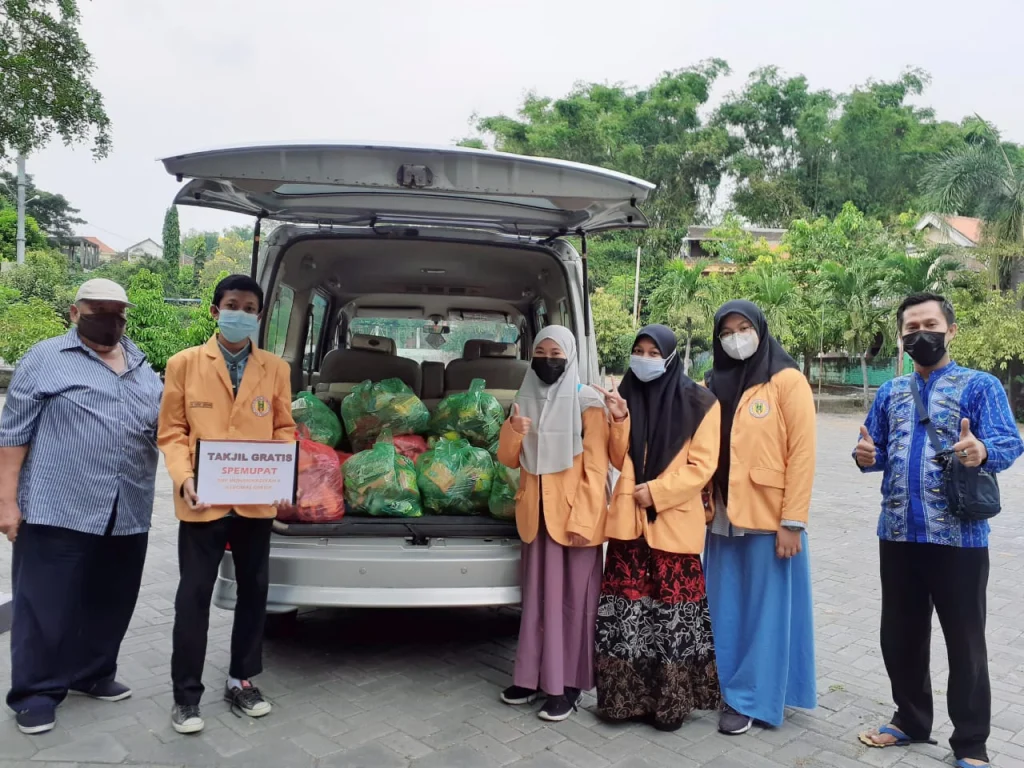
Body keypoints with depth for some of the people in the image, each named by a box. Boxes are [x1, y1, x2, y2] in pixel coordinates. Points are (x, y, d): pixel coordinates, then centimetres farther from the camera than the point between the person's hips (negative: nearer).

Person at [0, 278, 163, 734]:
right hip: (58, 510, -5)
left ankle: (92, 674, 31)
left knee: (110, 604, 14)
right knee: (46, 606, 4)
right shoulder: (45, 359, -1)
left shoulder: (143, 369, 14)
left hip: (127, 514, 5)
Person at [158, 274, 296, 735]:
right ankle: (186, 694, 21)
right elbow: (172, 431, 1)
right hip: (203, 500, -2)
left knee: (253, 590, 12)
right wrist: (184, 478, -14)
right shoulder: (185, 363, 2)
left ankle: (241, 680, 30)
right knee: (194, 595, 6)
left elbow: (284, 429, 7)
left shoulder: (276, 369, 6)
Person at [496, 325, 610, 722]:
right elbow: (508, 460, 10)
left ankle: (569, 684, 13)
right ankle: (535, 676, 23)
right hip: (536, 513, 5)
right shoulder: (525, 400, 8)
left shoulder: (587, 402, -7)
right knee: (538, 596, 12)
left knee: (573, 598, 3)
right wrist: (512, 431, -12)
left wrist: (583, 519, -16)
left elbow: (596, 466, -10)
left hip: (574, 514, -5)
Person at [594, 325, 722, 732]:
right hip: (628, 518, 4)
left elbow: (703, 465, -7)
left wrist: (657, 491, -13)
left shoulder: (698, 403, -5)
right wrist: (620, 419, -8)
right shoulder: (627, 396, 9)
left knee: (673, 611, 1)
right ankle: (627, 695, 20)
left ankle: (672, 699, 17)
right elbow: (619, 460, 8)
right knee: (626, 611, 6)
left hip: (674, 522, -4)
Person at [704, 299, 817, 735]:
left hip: (769, 517, -5)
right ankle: (728, 685, 29)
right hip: (724, 516, 5)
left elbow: (802, 454, -11)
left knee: (766, 607, 6)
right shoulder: (714, 385, 9)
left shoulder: (787, 381, -7)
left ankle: (752, 698, 19)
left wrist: (792, 521, -14)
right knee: (726, 607, 13)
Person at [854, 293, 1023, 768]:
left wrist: (983, 451, -34)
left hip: (958, 535, -5)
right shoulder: (890, 393, 12)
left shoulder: (980, 385, -2)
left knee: (965, 641, 6)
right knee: (899, 635, 15)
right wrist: (867, 456, -10)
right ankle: (910, 720, 34)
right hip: (898, 533, 5)